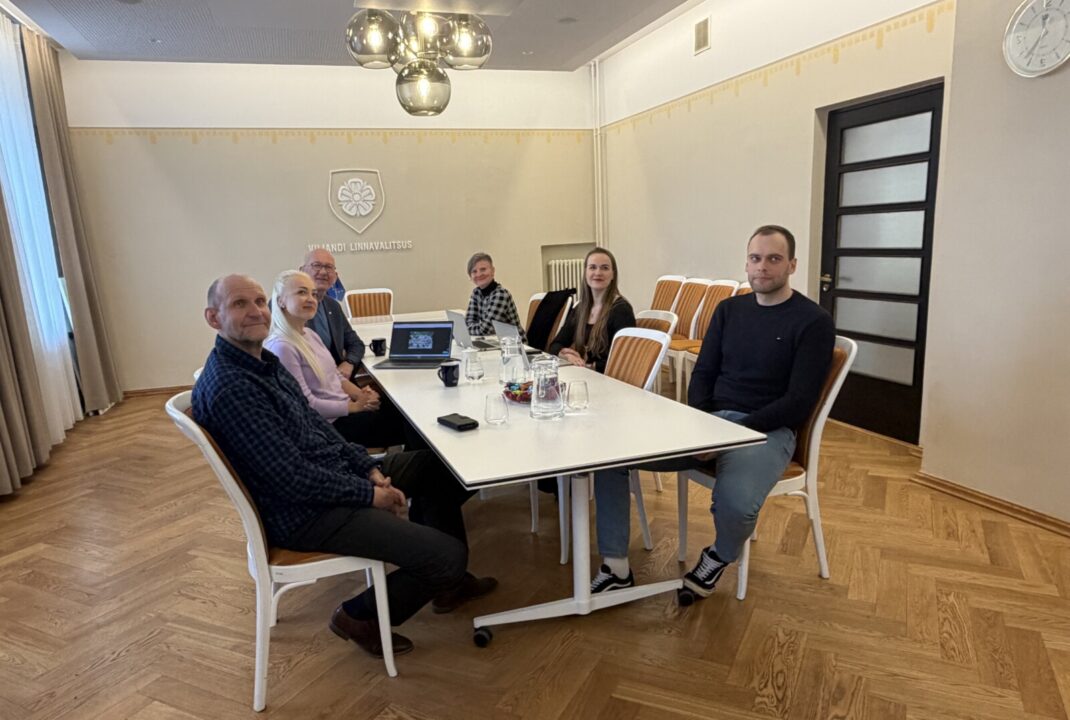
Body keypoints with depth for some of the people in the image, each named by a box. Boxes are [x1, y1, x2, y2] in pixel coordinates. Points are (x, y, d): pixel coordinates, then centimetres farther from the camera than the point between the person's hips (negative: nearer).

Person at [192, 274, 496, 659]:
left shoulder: (264, 360, 6)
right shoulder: (228, 389, -25)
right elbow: (292, 477, -26)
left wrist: (370, 468, 0)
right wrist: (370, 493, -16)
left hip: (334, 472, 11)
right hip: (305, 514, -10)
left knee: (435, 464, 18)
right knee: (448, 554, -14)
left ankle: (449, 581, 28)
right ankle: (360, 616, 12)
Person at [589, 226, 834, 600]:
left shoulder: (813, 321, -4)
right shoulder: (729, 309, 12)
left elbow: (799, 402, -10)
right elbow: (703, 373, 12)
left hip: (766, 430, -5)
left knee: (735, 503, -38)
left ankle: (719, 557, 2)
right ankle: (616, 567, -3)